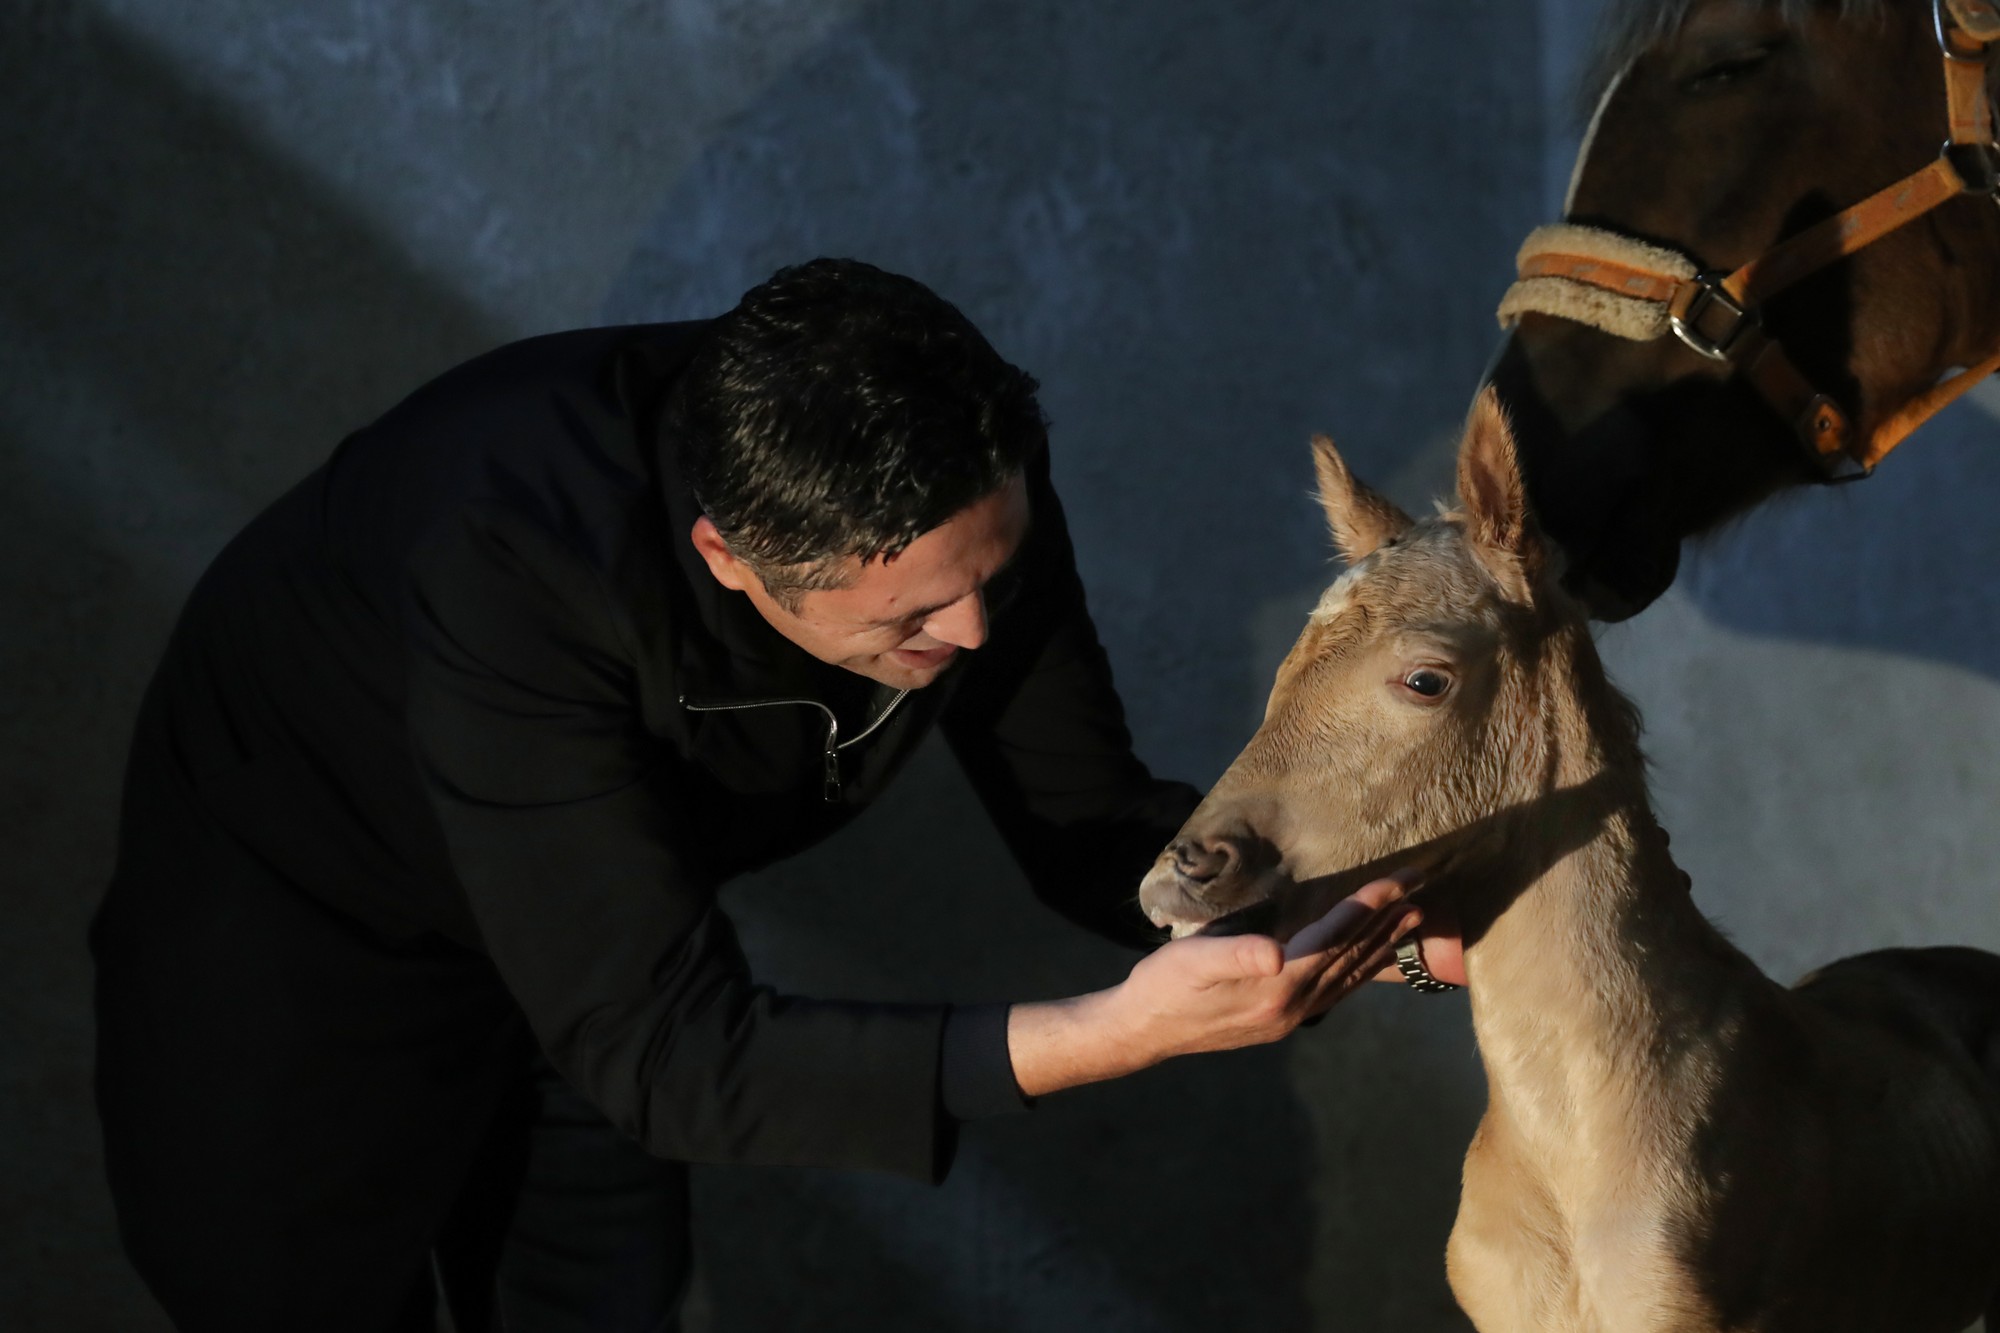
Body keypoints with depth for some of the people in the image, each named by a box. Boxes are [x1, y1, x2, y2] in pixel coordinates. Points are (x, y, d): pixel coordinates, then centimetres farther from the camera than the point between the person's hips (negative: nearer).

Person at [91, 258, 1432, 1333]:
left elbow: (1091, 829, -13)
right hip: (302, 942, -5)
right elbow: (668, 1056, -45)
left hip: (604, 903, 5)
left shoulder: (966, 492, -28)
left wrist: (1333, 893, -34)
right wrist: (1116, 1030, -53)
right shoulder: (516, 568, -45)